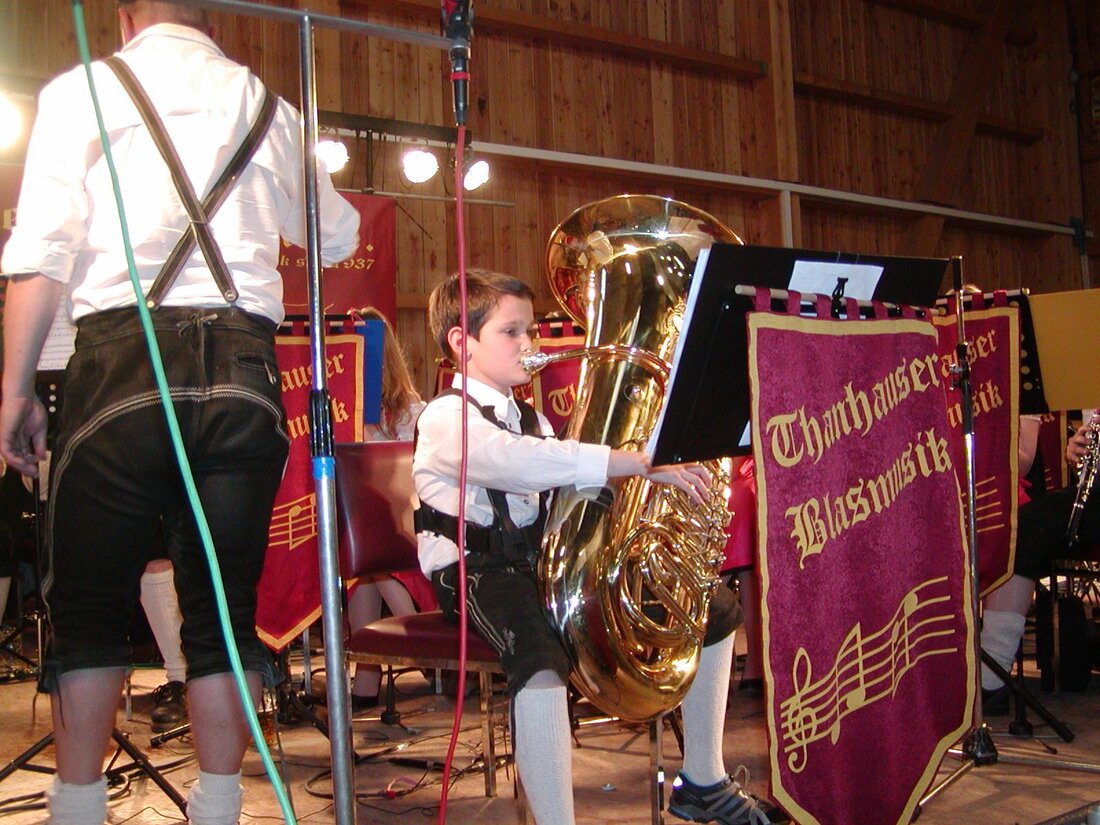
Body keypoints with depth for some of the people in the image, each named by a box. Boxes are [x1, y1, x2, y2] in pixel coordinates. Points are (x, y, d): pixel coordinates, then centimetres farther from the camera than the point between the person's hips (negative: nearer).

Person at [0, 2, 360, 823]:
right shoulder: (265, 105, 15)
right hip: (241, 365, 2)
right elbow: (339, 237, 26)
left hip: (122, 355, -2)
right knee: (224, 607, 8)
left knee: (90, 604, 7)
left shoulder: (78, 93, 8)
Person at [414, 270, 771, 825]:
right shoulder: (446, 418, -10)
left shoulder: (530, 419, 20)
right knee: (542, 656, -44)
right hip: (477, 570, -8)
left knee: (715, 608, 7)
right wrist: (646, 463, -32)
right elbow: (526, 464, -30)